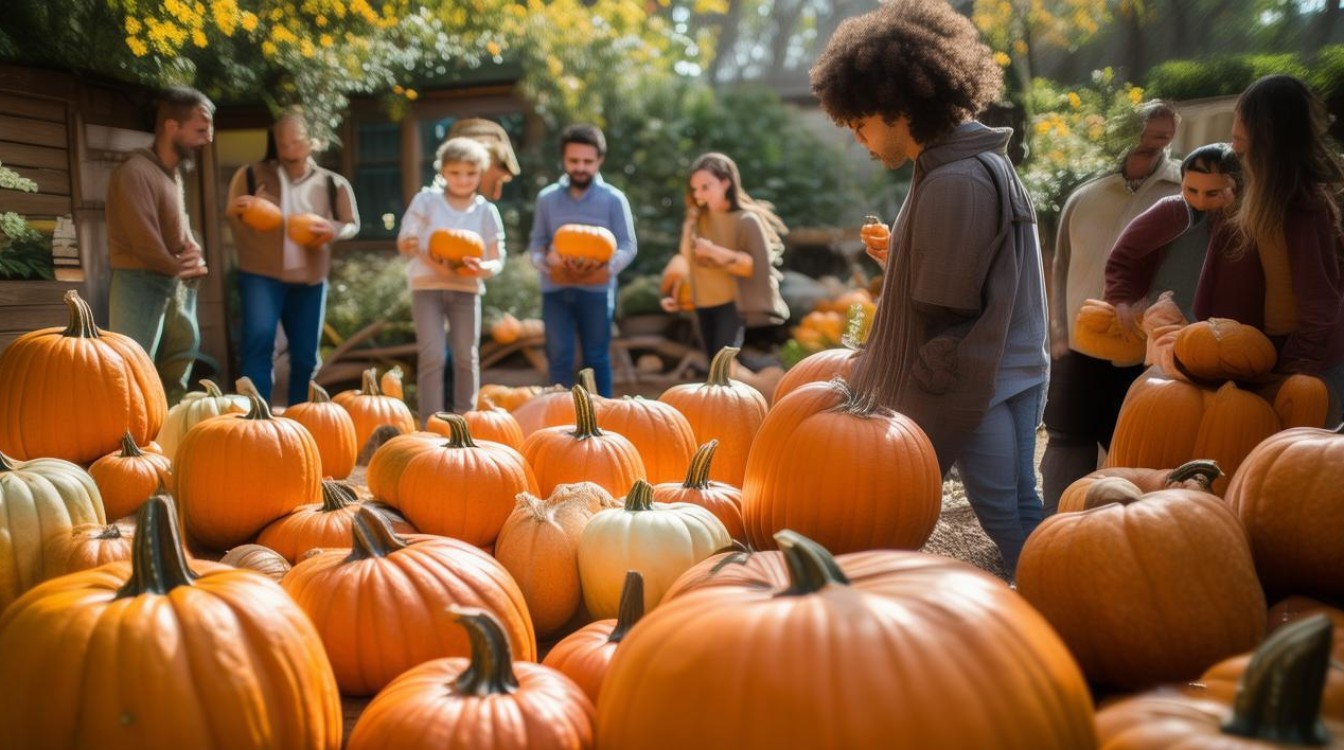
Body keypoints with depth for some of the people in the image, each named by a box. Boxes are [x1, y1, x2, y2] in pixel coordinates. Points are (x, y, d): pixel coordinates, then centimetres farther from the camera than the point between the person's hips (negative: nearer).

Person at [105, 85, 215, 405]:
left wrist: (195, 257, -3)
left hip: (177, 286, 9)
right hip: (143, 285, -9)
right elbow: (144, 242, -20)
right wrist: (182, 268, -6)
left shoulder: (174, 172, 13)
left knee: (175, 378, 16)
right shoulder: (135, 172, -17)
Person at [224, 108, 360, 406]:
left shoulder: (332, 184, 4)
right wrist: (236, 211, -20)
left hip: (310, 279, 3)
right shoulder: (251, 175, 1)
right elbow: (232, 221, 5)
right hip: (261, 275, -2)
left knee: (305, 356, 9)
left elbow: (352, 225, 9)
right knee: (258, 342, -21)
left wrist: (332, 230, -14)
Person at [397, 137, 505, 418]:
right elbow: (404, 242, -4)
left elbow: (497, 260, 1)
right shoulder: (426, 200, -2)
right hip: (427, 286, -2)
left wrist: (482, 268, -23)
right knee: (431, 356, -8)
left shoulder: (486, 210, 2)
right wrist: (430, 261, -24)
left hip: (467, 289, 2)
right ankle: (430, 423, -5)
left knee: (467, 356, 4)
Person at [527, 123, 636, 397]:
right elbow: (536, 243, 10)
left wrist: (605, 267, -22)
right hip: (555, 289, 2)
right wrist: (546, 261, -13)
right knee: (559, 358, 1)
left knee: (597, 359, 5)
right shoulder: (547, 198, 8)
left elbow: (628, 246, -2)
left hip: (596, 290, -2)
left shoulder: (613, 199, 1)